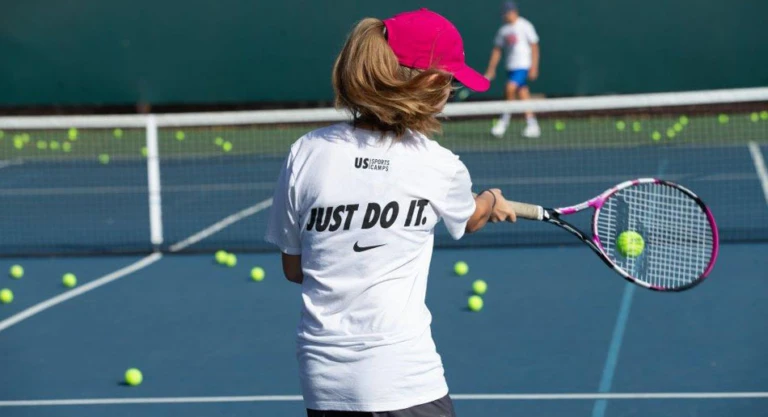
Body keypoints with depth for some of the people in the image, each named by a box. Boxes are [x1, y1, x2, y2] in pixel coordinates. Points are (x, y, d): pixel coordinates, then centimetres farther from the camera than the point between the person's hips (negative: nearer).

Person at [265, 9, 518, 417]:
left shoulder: (306, 152, -3)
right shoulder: (440, 167, -6)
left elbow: (293, 268, 7)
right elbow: (470, 219, 20)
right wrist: (492, 201, 43)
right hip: (404, 382, -3)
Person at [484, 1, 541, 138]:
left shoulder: (525, 26, -4)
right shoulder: (503, 30, 13)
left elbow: (534, 47, -5)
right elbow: (497, 50, 17)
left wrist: (534, 67, -11)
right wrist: (491, 70, 12)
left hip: (523, 65, -6)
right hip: (511, 65, 6)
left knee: (510, 88, -20)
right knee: (524, 95, 5)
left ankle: (505, 120, -7)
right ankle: (532, 126, 7)